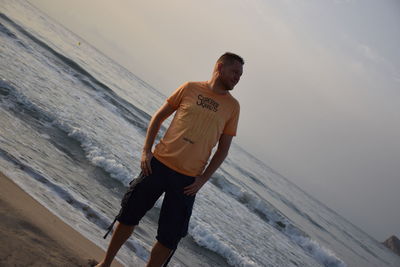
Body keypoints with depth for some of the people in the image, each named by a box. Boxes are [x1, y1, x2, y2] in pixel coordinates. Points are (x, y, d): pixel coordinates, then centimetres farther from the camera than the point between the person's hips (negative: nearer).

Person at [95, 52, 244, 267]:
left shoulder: (232, 106, 4)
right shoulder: (190, 88, 3)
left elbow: (223, 148, 7)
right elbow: (158, 117, 9)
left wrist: (203, 179, -2)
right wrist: (146, 150, -1)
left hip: (187, 179, 0)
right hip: (158, 164, 0)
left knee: (169, 238, 1)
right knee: (129, 216, 9)